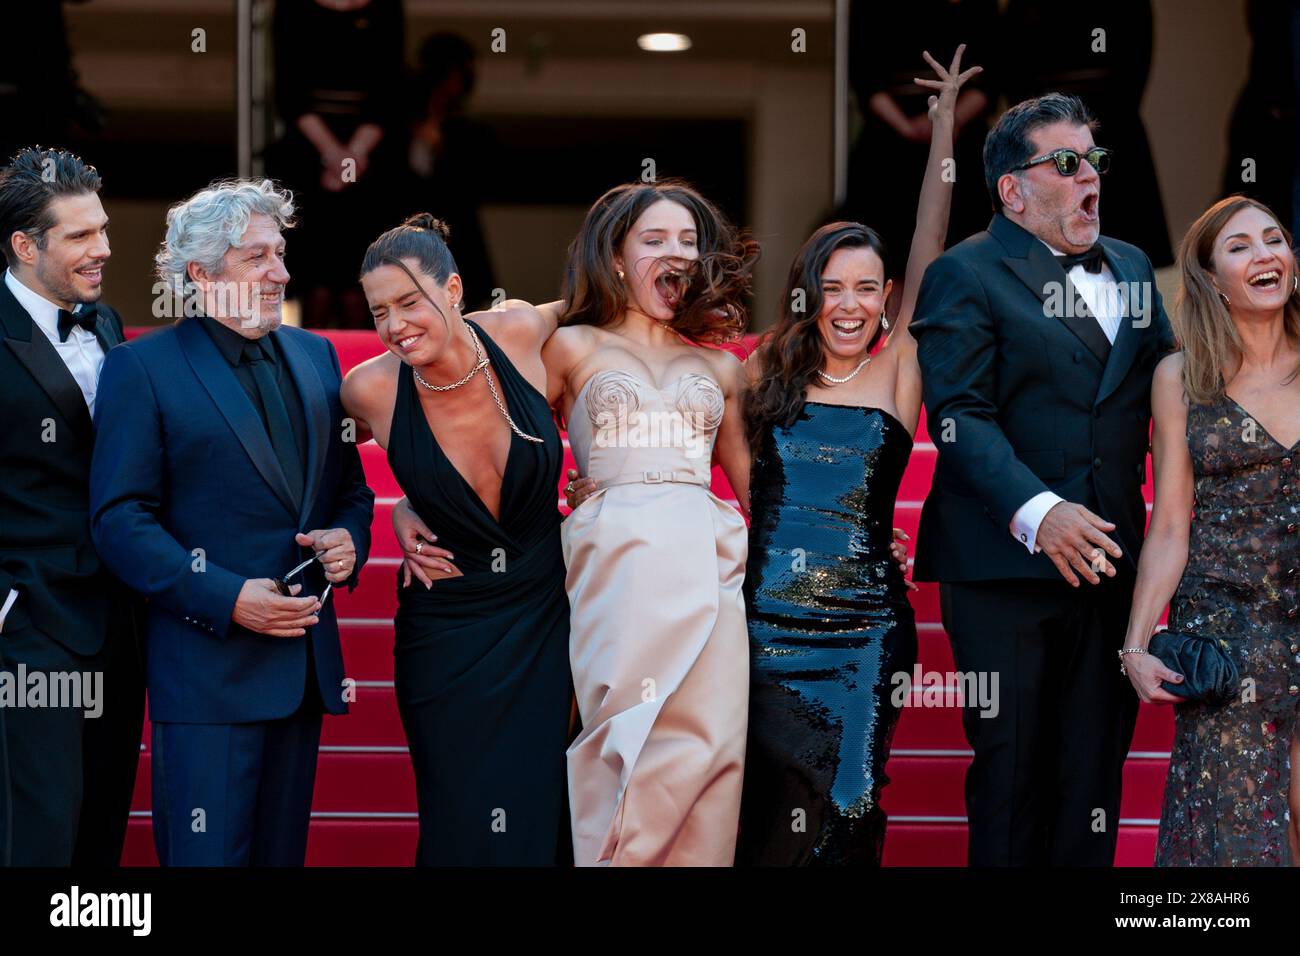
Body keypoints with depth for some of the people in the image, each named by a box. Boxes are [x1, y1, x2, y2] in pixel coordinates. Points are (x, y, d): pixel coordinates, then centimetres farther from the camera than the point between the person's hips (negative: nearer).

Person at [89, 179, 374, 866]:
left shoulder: (314, 356, 14)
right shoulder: (142, 368, -5)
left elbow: (348, 482, 21)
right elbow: (120, 519, -10)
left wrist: (351, 538, -2)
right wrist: (227, 598, -18)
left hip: (305, 661, 6)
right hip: (208, 667, -6)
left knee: (281, 852, 11)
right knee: (209, 855, -6)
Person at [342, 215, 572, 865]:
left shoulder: (520, 333, -10)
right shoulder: (371, 389, -13)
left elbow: (570, 307, 14)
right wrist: (405, 510, 0)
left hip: (543, 619, 1)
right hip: (446, 637, -1)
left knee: (539, 822, 5)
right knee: (467, 830, -1)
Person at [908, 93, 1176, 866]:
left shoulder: (1131, 267, 17)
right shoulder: (965, 275, -3)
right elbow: (960, 417, -13)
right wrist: (1037, 512, -27)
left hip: (1107, 561, 6)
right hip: (1007, 565, -5)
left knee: (1096, 766, 9)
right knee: (1012, 767, 1)